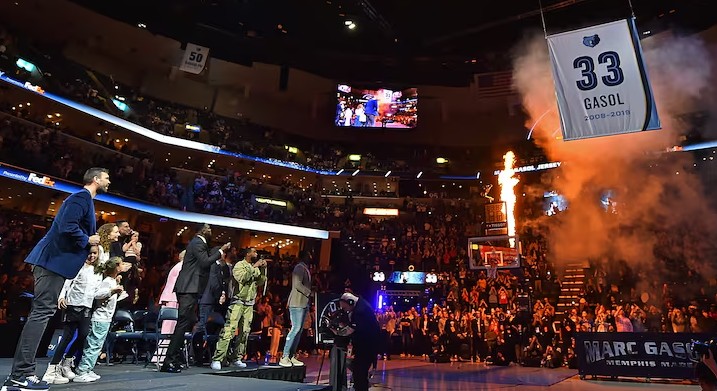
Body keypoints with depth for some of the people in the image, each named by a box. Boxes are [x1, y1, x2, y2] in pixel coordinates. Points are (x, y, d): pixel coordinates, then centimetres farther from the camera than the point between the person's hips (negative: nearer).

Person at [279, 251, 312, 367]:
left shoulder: (305, 268, 19)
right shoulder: (299, 268, -10)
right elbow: (297, 284, -19)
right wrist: (310, 293, -15)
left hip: (303, 303, 10)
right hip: (297, 303, -10)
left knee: (299, 329, 8)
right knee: (296, 328, -11)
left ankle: (292, 356, 12)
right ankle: (285, 357, -5)